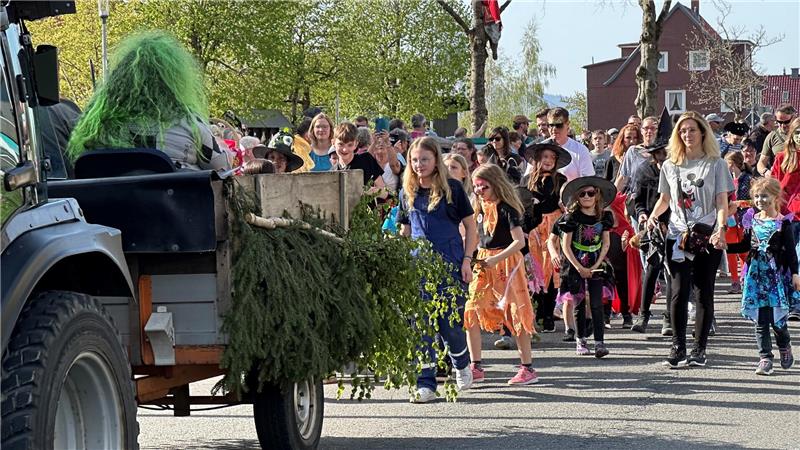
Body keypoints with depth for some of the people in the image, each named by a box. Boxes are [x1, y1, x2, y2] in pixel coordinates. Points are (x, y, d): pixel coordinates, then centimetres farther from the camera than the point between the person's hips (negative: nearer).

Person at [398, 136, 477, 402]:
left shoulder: (451, 189, 0)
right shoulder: (407, 193, 11)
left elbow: (470, 227, 3)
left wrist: (467, 260, -6)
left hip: (450, 263, -3)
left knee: (450, 324, -2)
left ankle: (462, 365, 29)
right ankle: (426, 384, -3)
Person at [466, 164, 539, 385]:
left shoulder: (506, 208, -11)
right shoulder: (481, 208, 11)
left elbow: (519, 241, -18)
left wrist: (495, 259, -23)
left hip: (506, 262, -7)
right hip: (483, 264, 7)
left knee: (514, 313, -3)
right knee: (470, 312, -3)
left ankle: (528, 368, 4)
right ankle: (476, 367, 3)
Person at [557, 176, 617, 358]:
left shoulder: (604, 216, 0)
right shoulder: (572, 217, -8)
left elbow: (606, 243, 4)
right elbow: (566, 245, -7)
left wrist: (596, 265, -8)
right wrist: (579, 268, -13)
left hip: (596, 267, 1)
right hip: (575, 267, -1)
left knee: (597, 305, -6)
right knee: (579, 305, 5)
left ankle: (599, 342, -8)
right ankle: (580, 340, 17)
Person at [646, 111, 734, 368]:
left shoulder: (716, 164, 3)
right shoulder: (670, 166, 11)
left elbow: (722, 202, -2)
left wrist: (721, 229, -18)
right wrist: (653, 216, 2)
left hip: (708, 237, -2)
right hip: (678, 236, 2)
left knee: (704, 294, 2)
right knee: (679, 293, -7)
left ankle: (699, 349, 8)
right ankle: (678, 349, -4)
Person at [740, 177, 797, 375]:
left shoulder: (783, 223, -3)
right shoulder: (752, 220, 7)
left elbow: (790, 250, -2)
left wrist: (794, 273, -6)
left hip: (777, 274, -3)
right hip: (756, 273, 3)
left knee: (777, 318, -2)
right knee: (760, 320, -1)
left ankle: (785, 346, 27)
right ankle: (765, 358, 2)